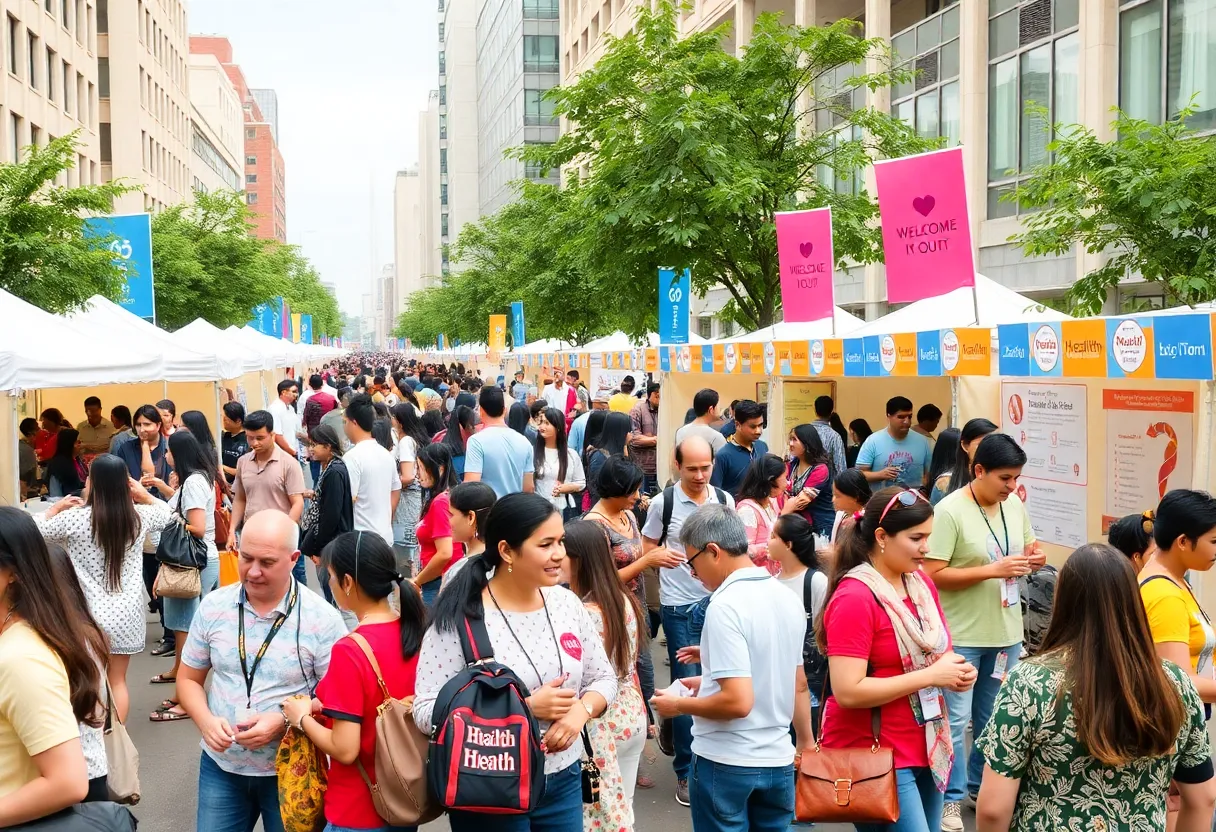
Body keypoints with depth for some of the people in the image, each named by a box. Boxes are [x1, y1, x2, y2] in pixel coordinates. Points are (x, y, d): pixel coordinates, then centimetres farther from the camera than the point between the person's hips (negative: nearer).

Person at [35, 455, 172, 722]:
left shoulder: (73, 518, -13)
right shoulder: (139, 516, -5)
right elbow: (167, 514, 17)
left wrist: (57, 507, 11)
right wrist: (143, 494, 13)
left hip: (91, 615, -2)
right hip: (126, 614, 2)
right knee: (118, 681, 12)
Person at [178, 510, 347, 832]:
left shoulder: (322, 619, -14)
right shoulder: (213, 606, -3)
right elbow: (188, 679, 7)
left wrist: (284, 721, -24)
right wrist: (206, 721, -12)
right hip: (221, 766, 3)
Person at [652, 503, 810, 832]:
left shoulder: (725, 606, -20)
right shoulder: (789, 598, 4)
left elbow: (738, 702, -25)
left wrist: (678, 705, -10)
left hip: (726, 762, -7)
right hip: (777, 759, 7)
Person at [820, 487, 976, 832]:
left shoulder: (922, 583, 5)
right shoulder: (854, 598, -19)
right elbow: (847, 692, -24)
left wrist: (955, 668, -3)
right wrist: (930, 676, -21)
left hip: (926, 748, 8)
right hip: (875, 755, -8)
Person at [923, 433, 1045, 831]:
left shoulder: (1014, 506, 3)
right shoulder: (950, 510, -18)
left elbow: (1026, 550, 18)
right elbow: (932, 574, -20)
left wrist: (1031, 559, -6)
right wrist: (993, 570, -25)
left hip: (1007, 632, 6)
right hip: (961, 635, -6)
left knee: (995, 718, 18)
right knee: (956, 720, 1)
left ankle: (984, 785, 35)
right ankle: (951, 798, 15)